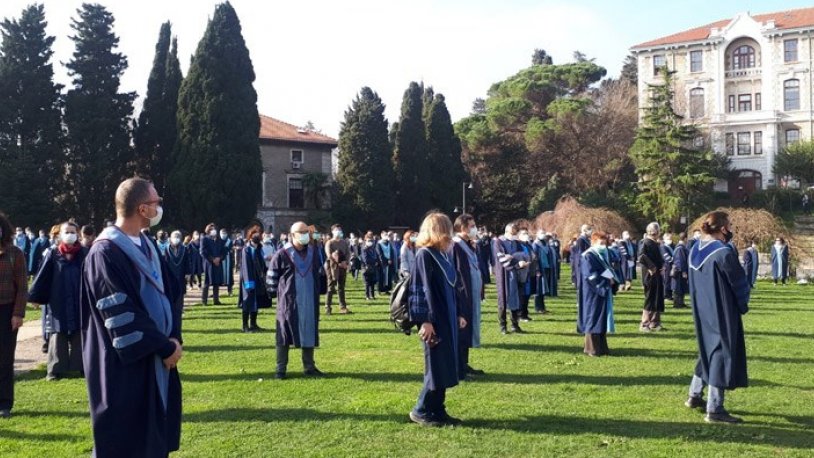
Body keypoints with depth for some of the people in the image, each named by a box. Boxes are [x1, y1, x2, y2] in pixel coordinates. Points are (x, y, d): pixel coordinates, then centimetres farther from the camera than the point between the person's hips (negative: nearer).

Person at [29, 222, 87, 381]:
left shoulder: (84, 254, -1)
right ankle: (56, 369, 12)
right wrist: (34, 296, 2)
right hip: (58, 304, 0)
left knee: (79, 336, 8)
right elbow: (42, 277, 3)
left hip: (80, 303, 0)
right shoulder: (53, 255, 0)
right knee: (58, 337, 5)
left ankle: (81, 365, 16)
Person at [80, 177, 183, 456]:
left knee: (153, 435, 15)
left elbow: (167, 294, 10)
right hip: (126, 364, -8)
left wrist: (173, 338, -4)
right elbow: (121, 316, -21)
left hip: (156, 357, 8)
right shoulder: (105, 253, -18)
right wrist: (165, 346, -15)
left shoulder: (146, 245, 9)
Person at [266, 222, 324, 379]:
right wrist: (275, 293, 2)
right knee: (284, 334, 2)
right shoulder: (282, 254, -9)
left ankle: (309, 367, 19)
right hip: (289, 302, -4)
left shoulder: (313, 252, 4)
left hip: (309, 302, 4)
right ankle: (281, 369, 11)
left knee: (309, 333, 9)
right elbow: (271, 276, -1)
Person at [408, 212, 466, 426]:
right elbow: (424, 289, -17)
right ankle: (421, 411, 10)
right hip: (434, 320, -9)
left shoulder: (443, 255, 12)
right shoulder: (424, 255, -13)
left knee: (445, 367, 11)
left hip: (447, 318, 9)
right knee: (436, 367, -3)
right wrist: (426, 320, -20)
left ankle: (438, 411, 20)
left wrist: (457, 314, 18)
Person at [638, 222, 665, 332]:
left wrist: (662, 265, 3)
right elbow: (642, 256, -29)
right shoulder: (647, 243, -15)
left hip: (657, 275, 9)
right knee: (650, 299, -4)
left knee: (658, 299, 13)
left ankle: (654, 323, 22)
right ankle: (644, 324, 2)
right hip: (650, 275, -9)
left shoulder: (655, 243, 13)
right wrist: (651, 267, -26)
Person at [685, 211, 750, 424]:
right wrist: (743, 305, 6)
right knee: (723, 353, 0)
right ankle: (714, 409, 3)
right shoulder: (724, 252, -20)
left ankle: (695, 395, 29)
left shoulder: (695, 250, 4)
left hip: (701, 310, 8)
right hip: (722, 312, -8)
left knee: (708, 350, 22)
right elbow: (739, 283, -11)